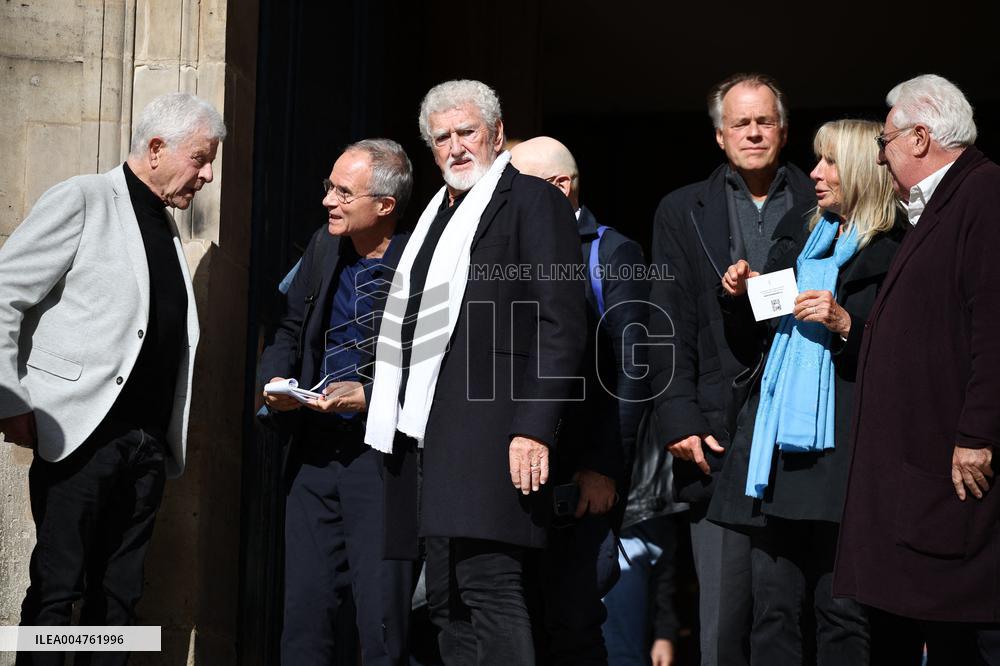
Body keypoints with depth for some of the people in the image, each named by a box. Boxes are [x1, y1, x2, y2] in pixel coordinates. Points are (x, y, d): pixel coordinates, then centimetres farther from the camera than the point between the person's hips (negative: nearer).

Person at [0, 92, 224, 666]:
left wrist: (169, 436, 11)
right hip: (83, 434, -7)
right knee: (57, 590, -4)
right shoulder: (83, 200, -3)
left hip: (147, 442, 7)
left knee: (120, 595, 9)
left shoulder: (168, 229, 18)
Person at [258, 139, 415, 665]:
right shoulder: (324, 247, 9)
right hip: (314, 452, 6)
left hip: (382, 457, -6)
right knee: (304, 611, 10)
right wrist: (275, 379, 3)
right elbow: (291, 330, 21)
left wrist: (369, 396, -17)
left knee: (382, 623, -2)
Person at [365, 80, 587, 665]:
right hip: (428, 435, 8)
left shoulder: (533, 201, 0)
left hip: (490, 432, -8)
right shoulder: (436, 216, 25)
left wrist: (535, 429, -17)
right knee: (449, 603, 8)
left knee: (489, 587, -16)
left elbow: (562, 324, -8)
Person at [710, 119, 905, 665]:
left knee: (841, 611, -4)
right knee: (772, 609, 5)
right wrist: (739, 297, 5)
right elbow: (751, 350, 22)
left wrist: (846, 325, -16)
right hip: (775, 440, 6)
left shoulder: (896, 253, -1)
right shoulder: (795, 239, 19)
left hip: (840, 448, -6)